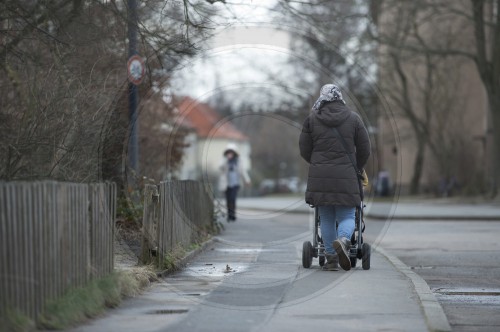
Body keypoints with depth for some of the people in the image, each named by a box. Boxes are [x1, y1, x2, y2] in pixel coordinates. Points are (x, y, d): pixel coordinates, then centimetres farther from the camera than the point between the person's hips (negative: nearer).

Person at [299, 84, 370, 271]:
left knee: (326, 218, 9)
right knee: (347, 216, 4)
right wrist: (357, 168, 27)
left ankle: (331, 258, 7)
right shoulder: (353, 119, 5)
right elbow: (364, 150, 9)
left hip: (320, 177, 1)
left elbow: (304, 150, 8)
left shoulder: (312, 119, 5)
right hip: (346, 177, -1)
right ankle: (343, 240, -27)